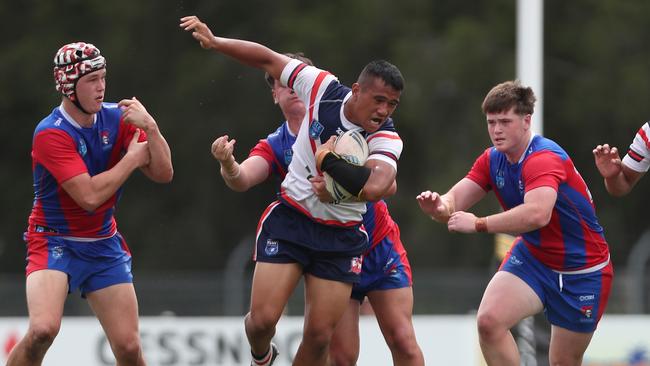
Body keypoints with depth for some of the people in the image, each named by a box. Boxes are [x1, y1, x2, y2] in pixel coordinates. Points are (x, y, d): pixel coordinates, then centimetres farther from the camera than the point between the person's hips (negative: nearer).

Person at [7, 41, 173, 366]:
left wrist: (150, 127, -21)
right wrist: (133, 158, -14)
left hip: (105, 245, 5)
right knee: (43, 329, -29)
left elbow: (163, 174, -4)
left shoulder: (116, 118, -1)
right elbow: (89, 195, -26)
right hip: (55, 243, -5)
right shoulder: (50, 134, -19)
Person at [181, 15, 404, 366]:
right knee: (262, 318, -8)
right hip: (289, 219, 1)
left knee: (319, 335, -2)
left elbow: (374, 187, -38)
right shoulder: (323, 88, -11)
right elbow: (268, 60, 1)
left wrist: (327, 160, -27)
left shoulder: (387, 139, -18)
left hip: (340, 237, -1)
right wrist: (215, 42, -7)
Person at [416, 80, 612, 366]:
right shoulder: (492, 160, -3)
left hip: (583, 271, -5)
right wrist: (439, 206, -32)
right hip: (532, 255, 5)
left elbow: (537, 214, -45)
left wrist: (479, 224, -44)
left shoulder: (545, 158, -27)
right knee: (489, 320, -21)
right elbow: (453, 202, -8)